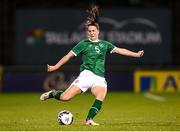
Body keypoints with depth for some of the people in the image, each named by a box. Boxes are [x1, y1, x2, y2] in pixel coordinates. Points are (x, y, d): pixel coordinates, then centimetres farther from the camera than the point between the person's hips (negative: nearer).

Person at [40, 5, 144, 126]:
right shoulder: (84, 44, 7)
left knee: (101, 95, -30)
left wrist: (136, 54, 8)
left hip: (100, 78, 3)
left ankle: (89, 119, -26)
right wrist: (55, 67, 6)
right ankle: (53, 94, 18)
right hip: (87, 74, -2)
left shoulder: (104, 45, 16)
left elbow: (119, 50, 14)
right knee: (65, 97, -14)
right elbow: (69, 55, 8)